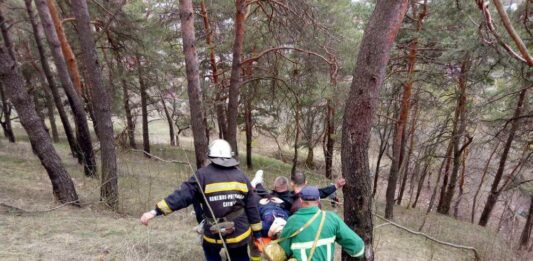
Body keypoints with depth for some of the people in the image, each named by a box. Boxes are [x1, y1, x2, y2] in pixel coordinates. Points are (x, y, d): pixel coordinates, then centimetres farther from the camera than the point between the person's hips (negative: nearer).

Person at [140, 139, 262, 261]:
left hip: (214, 233, -2)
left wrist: (156, 211, -15)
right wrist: (257, 231, 9)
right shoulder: (241, 175, -1)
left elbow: (182, 195, -18)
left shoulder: (203, 175, -11)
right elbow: (251, 206, 0)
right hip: (240, 231, 2)